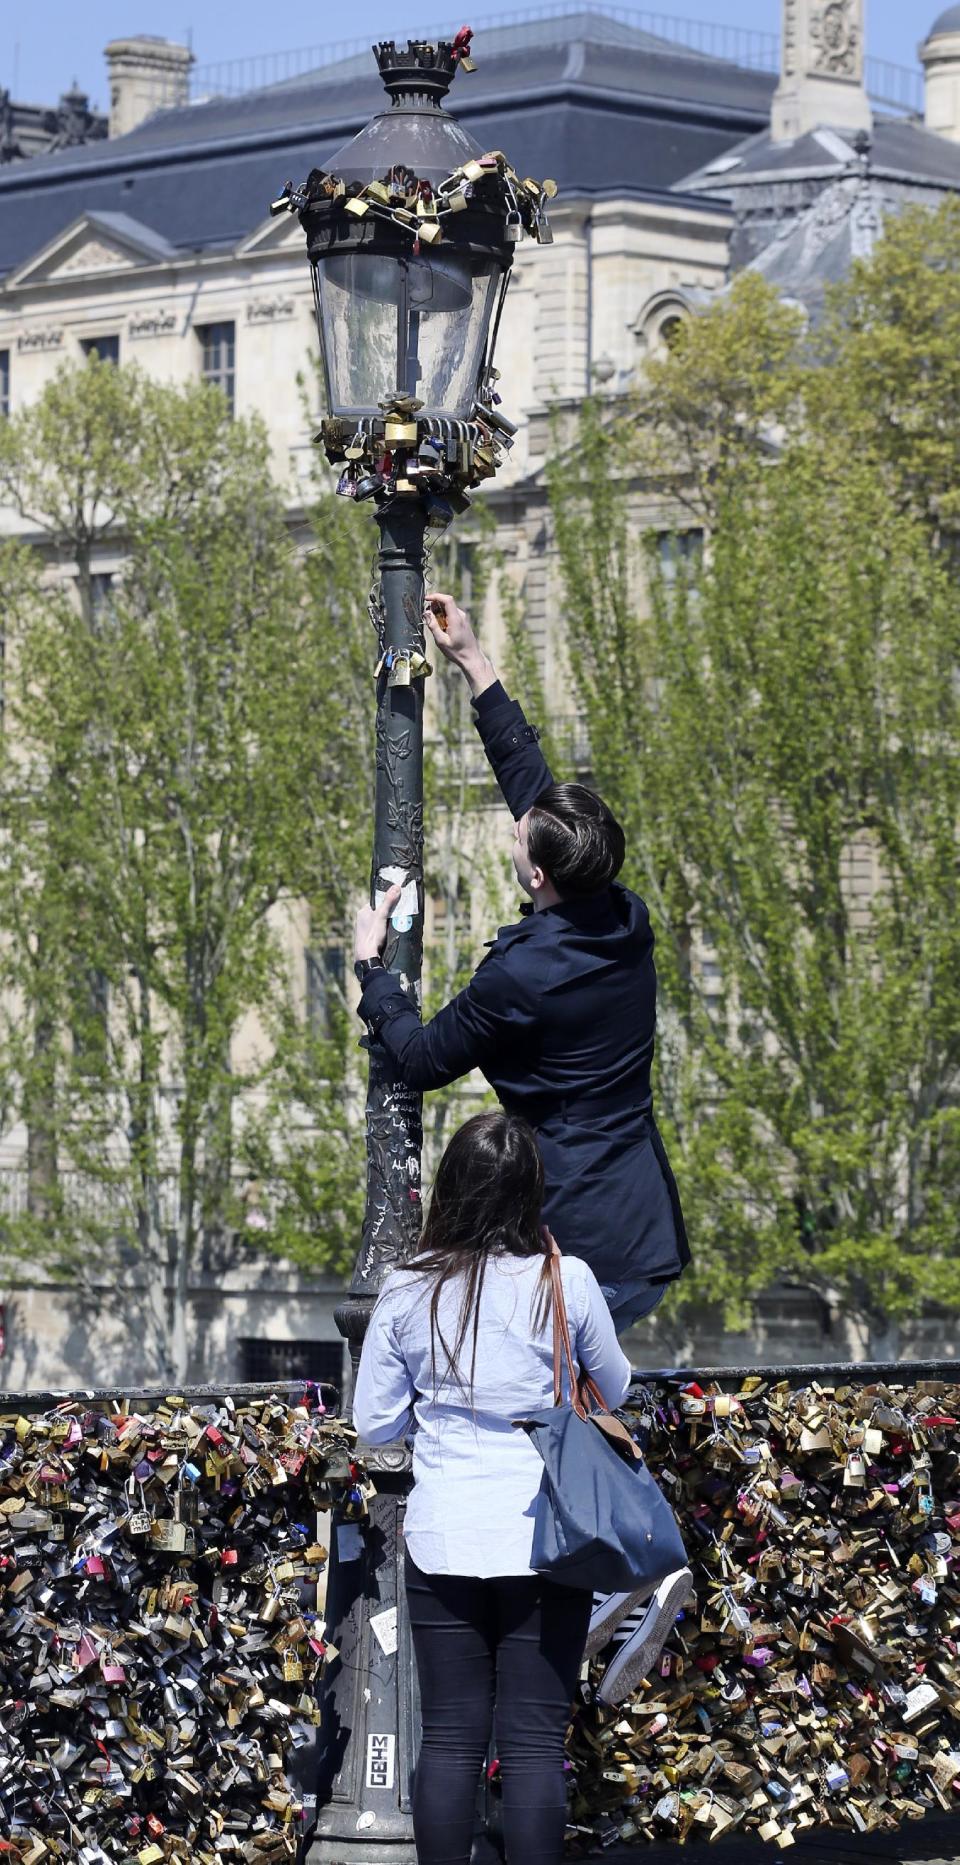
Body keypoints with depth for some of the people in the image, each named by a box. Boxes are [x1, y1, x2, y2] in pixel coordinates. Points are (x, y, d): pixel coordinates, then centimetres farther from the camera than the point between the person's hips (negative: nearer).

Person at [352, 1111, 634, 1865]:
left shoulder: (407, 1293, -4)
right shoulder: (567, 1283, -8)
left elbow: (375, 1422, 4)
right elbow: (615, 1390, 10)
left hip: (443, 1543, 1)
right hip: (545, 1540, -1)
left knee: (450, 1740, 7)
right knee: (535, 1744, 2)